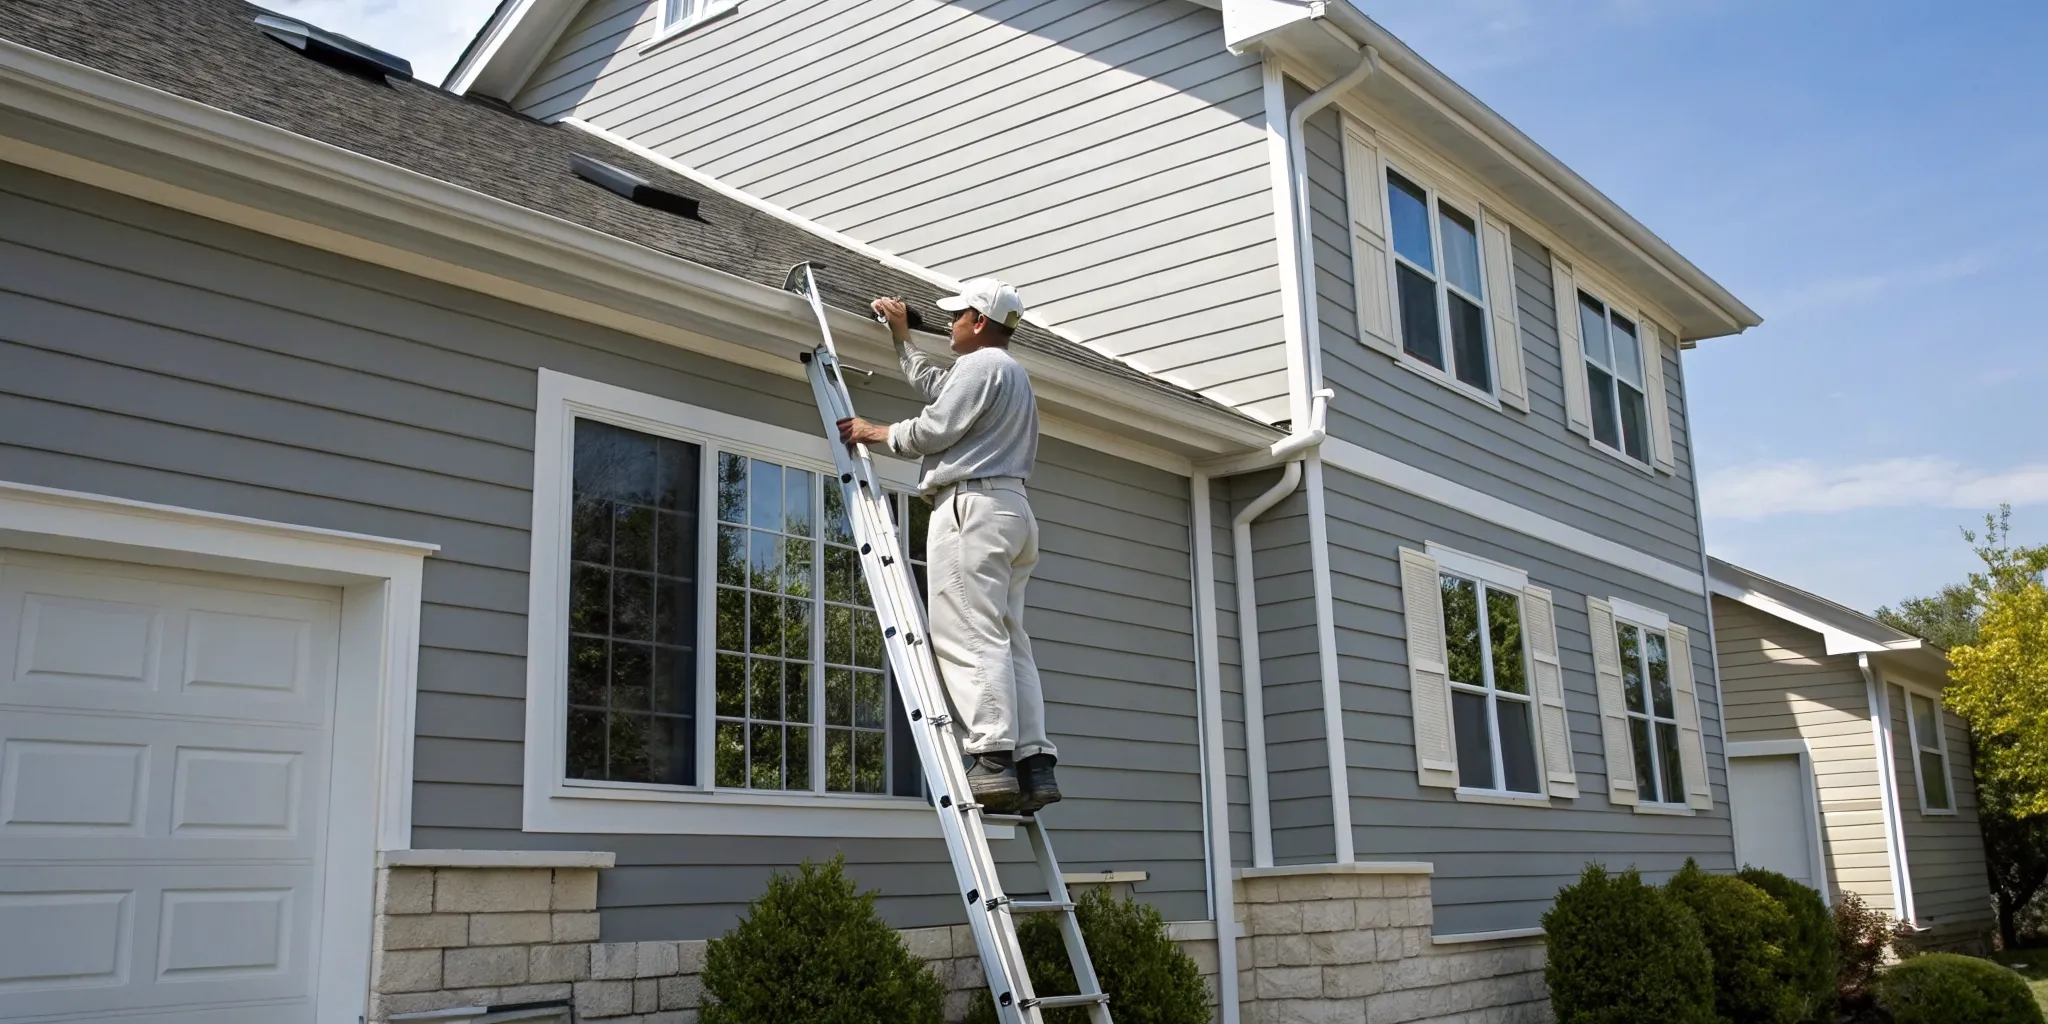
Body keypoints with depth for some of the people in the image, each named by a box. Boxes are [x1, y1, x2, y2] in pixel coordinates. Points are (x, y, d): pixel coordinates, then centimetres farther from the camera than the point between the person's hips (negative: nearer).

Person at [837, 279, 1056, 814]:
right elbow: (933, 384, 39)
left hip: (973, 506, -10)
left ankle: (992, 761, -22)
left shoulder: (980, 366, -5)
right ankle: (1034, 764, -2)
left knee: (969, 637, -14)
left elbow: (933, 431, -9)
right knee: (1008, 641, 5)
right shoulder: (1012, 373, 28)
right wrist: (901, 334, 45)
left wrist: (875, 433, 6)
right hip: (1013, 510, 10)